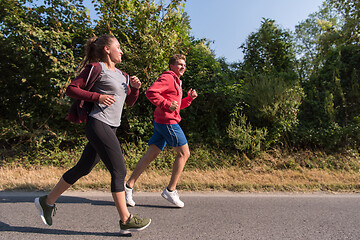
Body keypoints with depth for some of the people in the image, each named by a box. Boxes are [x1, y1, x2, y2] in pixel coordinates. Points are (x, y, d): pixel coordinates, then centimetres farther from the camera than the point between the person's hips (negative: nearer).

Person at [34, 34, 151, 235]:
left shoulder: (122, 75, 19)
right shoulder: (97, 68, -3)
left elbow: (130, 102, 22)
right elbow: (72, 89, -4)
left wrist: (135, 88, 4)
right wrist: (97, 97, -15)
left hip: (110, 128, 9)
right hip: (98, 125, -9)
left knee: (83, 169, 15)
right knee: (119, 170, -7)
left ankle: (48, 201, 34)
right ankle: (126, 220, 7)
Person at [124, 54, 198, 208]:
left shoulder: (176, 81, 27)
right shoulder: (167, 77, -5)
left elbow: (177, 105, 29)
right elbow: (151, 92, -18)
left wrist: (189, 98, 15)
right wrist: (167, 104, -20)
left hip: (161, 123, 10)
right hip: (167, 121, -10)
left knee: (150, 155, 7)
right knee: (184, 153, -1)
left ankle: (129, 186, 11)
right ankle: (170, 191, 6)